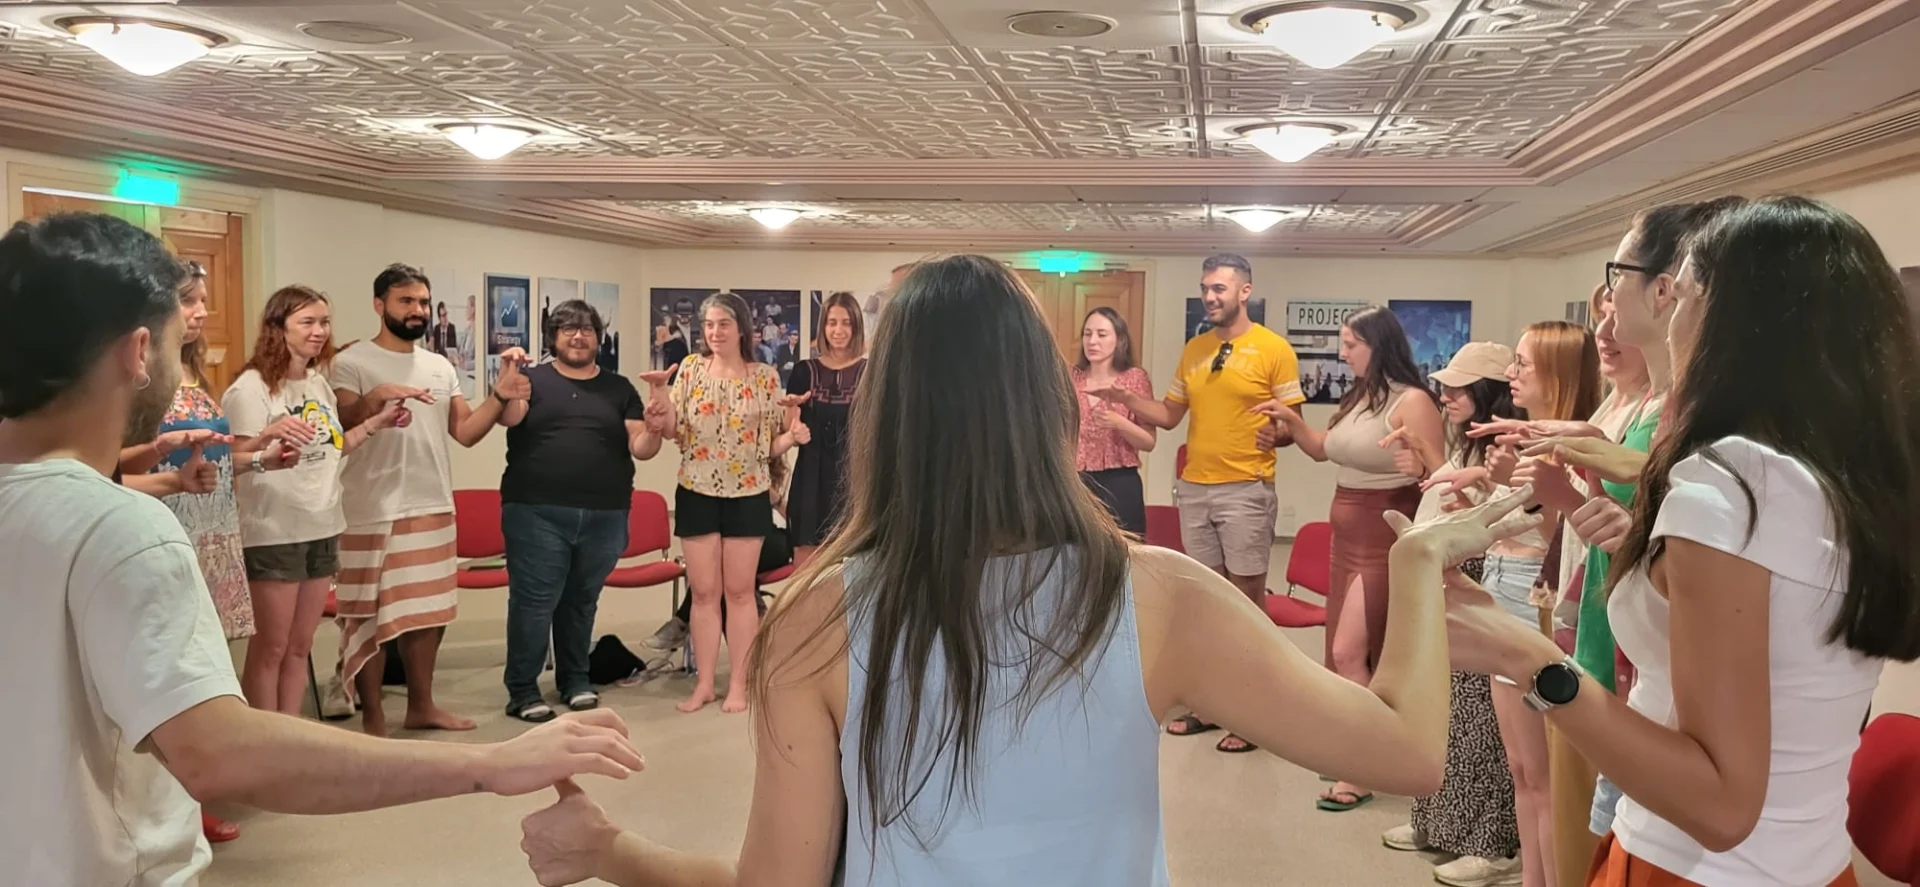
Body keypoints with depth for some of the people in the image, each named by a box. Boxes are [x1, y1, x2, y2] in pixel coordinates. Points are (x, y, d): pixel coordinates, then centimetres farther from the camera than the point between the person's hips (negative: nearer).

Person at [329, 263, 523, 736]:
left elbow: (467, 432, 7)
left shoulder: (441, 367, 12)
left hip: (434, 509, 6)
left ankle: (421, 706, 27)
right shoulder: (352, 363, -5)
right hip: (373, 514, -6)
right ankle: (372, 719, 10)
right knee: (371, 615, 0)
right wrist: (376, 396, -31)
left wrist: (500, 396, -6)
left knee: (428, 610, 14)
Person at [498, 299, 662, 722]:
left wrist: (655, 428, -16)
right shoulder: (533, 380, 6)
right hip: (537, 513, -3)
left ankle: (575, 679, 26)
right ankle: (522, 690, 3)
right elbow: (508, 418, -14)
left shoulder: (619, 389, 12)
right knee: (533, 601, -4)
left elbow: (641, 448, 6)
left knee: (582, 601, 13)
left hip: (604, 516, 3)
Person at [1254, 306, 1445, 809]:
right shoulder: (1357, 398, 10)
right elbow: (1324, 450, 23)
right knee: (1351, 654, 13)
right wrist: (1290, 419, 10)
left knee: (1348, 654, -9)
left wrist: (1417, 451, -37)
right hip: (1347, 538, 9)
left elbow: (1440, 476, -18)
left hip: (1384, 543, -9)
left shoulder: (1412, 401, -16)